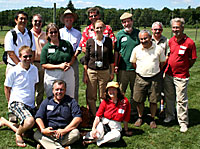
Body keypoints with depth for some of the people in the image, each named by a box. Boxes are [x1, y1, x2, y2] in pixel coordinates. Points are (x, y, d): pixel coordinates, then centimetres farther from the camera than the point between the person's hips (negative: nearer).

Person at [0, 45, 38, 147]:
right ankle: (18, 134, 1)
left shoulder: (34, 69, 5)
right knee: (30, 121, -34)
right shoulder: (13, 71, -9)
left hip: (30, 104, 6)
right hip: (17, 102, -6)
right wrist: (10, 103, 4)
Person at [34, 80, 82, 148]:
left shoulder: (71, 101, 7)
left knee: (76, 133, -30)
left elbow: (78, 118, -4)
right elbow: (38, 118, 4)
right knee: (36, 134, -25)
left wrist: (65, 130, -15)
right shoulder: (46, 102, 13)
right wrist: (43, 129, -16)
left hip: (65, 135, -1)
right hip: (49, 133, 1)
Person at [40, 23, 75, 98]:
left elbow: (73, 56, 16)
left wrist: (69, 64, -6)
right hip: (52, 76, -2)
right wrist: (59, 66, -14)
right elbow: (44, 65, -5)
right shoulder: (46, 48, 1)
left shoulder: (66, 43, 8)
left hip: (68, 74, 2)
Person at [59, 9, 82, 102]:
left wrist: (75, 55, -8)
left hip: (74, 60, 1)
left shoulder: (78, 33, 15)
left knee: (75, 83, 2)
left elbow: (79, 47, 9)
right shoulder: (60, 32, 10)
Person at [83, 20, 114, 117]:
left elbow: (111, 58, 10)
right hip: (91, 71, 0)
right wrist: (85, 74, 1)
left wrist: (112, 72, 8)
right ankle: (93, 116, 18)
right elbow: (86, 59, 5)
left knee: (104, 96, 4)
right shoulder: (90, 41, 1)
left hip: (104, 72, 0)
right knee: (91, 97, 2)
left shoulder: (108, 41, 3)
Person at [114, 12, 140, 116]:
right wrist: (115, 65, 0)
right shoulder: (119, 34, 2)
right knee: (120, 91, 5)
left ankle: (133, 109, 27)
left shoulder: (138, 33, 5)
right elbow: (116, 51, 6)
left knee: (135, 91, 12)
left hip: (136, 68, 1)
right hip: (123, 68, -1)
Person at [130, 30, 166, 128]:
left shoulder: (158, 49, -4)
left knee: (154, 100, 6)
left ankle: (152, 119, 24)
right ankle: (140, 118, 27)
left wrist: (156, 72, 10)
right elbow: (133, 63, 13)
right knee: (139, 100, 6)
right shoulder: (136, 49, -1)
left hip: (155, 78, -1)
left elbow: (162, 62, 9)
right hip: (140, 78, 1)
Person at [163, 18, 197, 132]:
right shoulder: (171, 41, 4)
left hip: (181, 76, -5)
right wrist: (169, 67, 10)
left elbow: (193, 60, -5)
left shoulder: (189, 43, -13)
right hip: (168, 74, 5)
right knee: (169, 97, 17)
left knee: (181, 100, 0)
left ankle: (183, 122, 14)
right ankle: (170, 116, 36)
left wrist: (183, 69, 0)